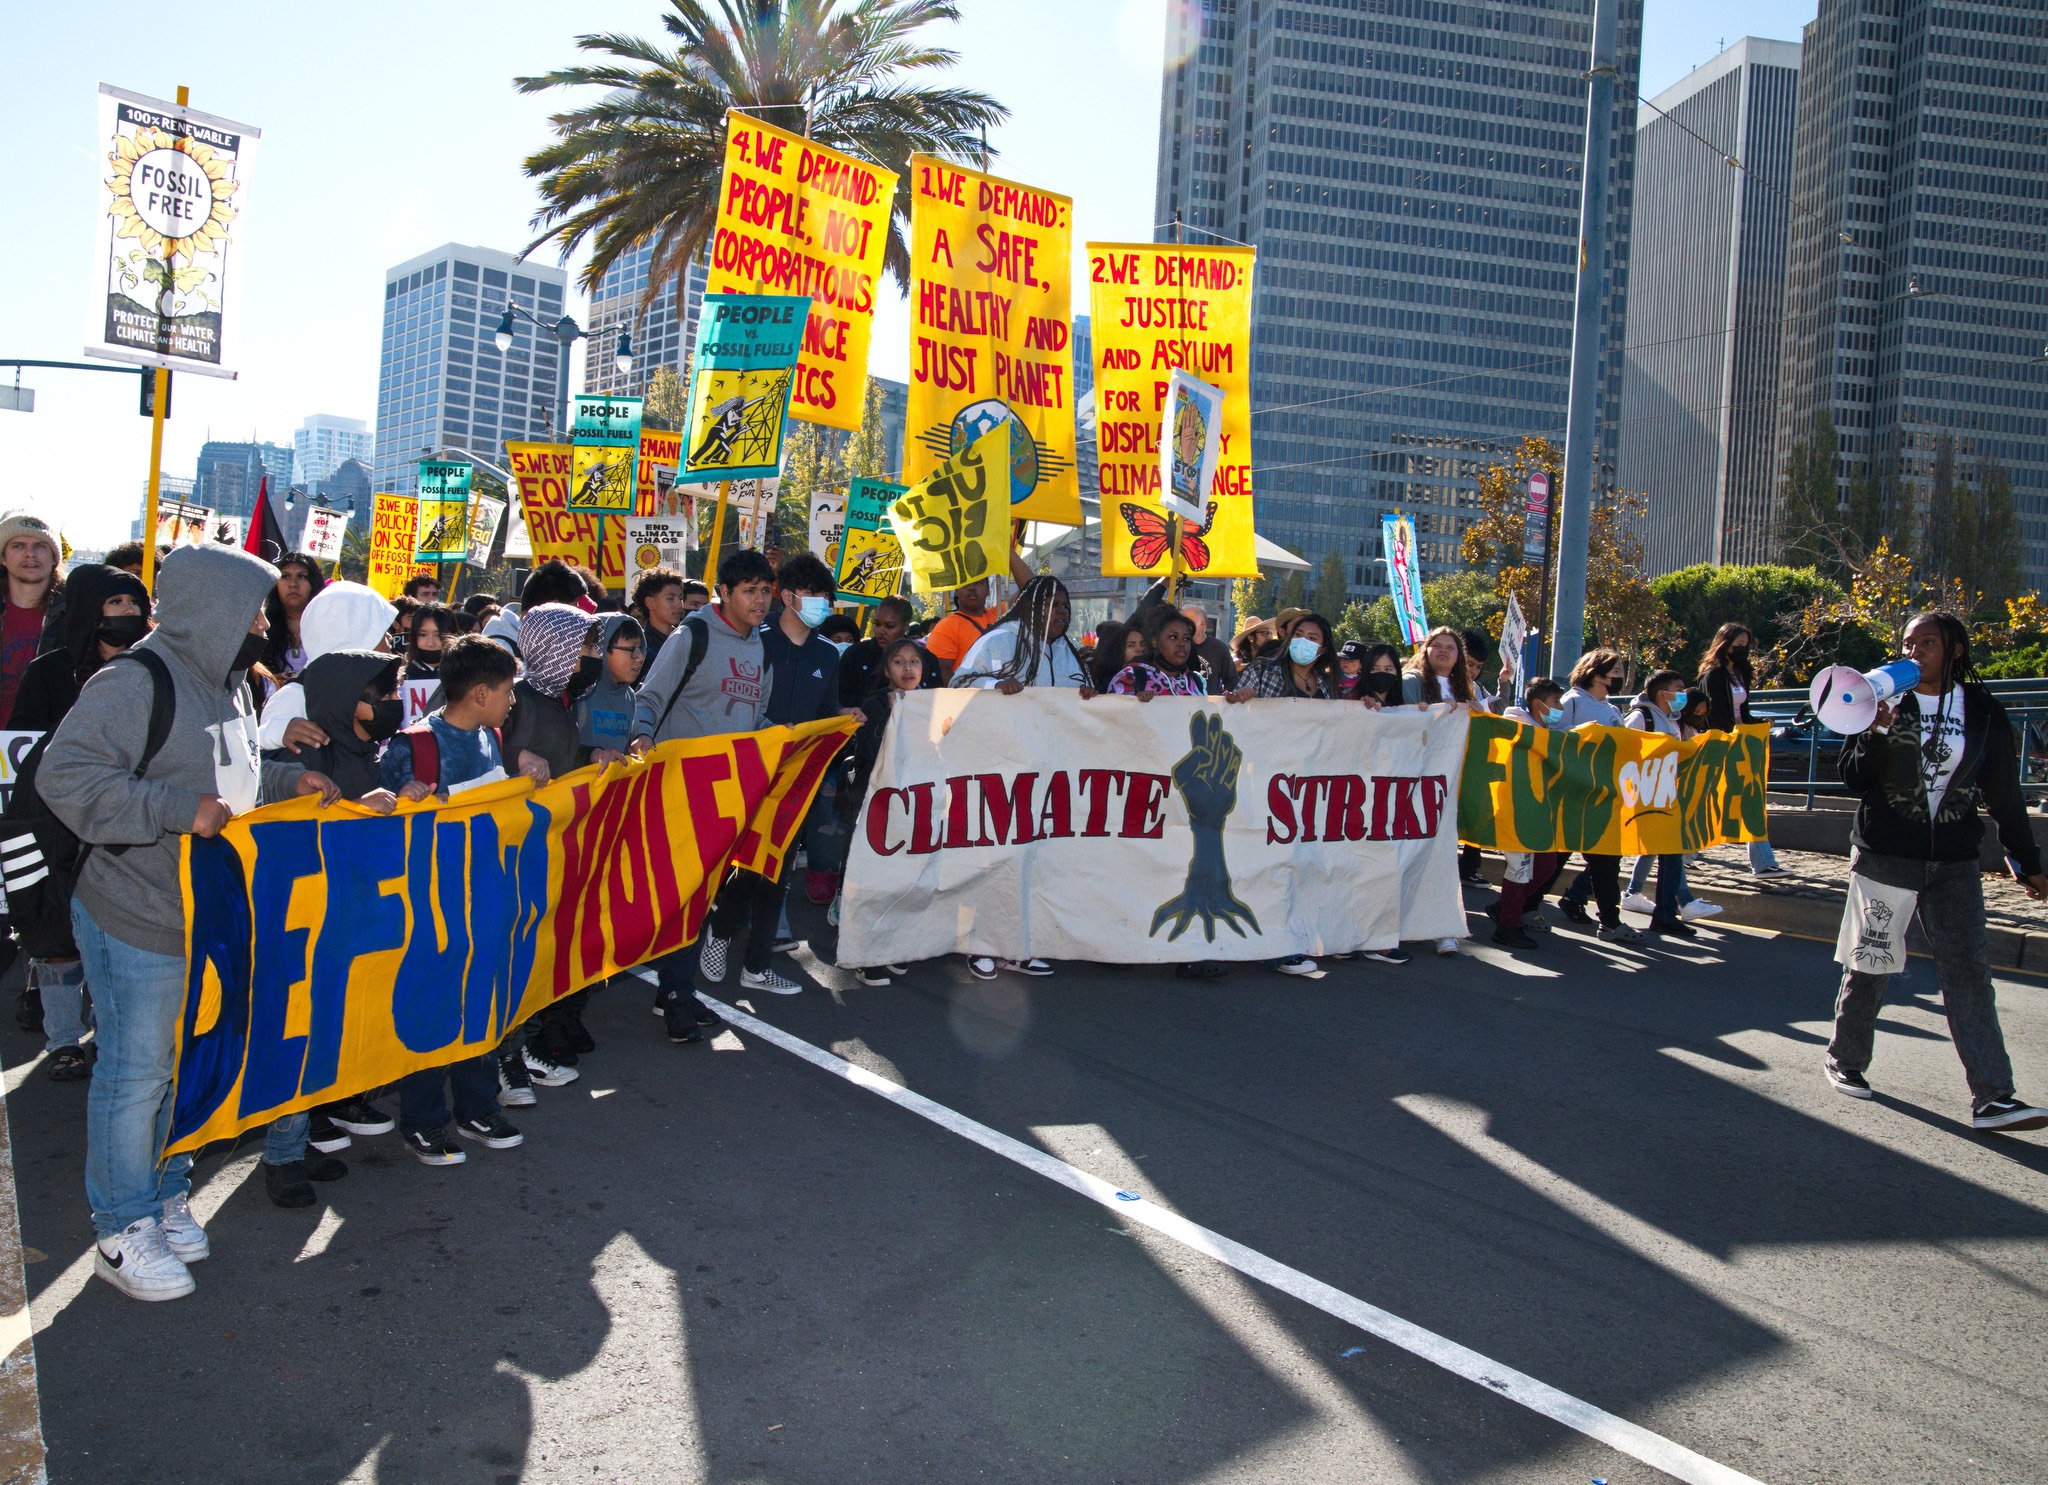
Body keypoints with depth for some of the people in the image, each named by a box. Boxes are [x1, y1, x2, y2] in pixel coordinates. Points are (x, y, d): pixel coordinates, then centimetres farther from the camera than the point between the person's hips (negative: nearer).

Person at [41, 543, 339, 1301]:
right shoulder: (134, 685, -19)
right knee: (135, 1074, 2)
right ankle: (122, 1231, 17)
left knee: (186, 1065, 19)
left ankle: (166, 1194, 36)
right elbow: (66, 775, -26)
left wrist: (289, 778, 10)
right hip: (136, 923, -9)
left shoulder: (225, 684, 11)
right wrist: (182, 809, -30)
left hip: (208, 918, 9)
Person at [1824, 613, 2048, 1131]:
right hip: (1884, 856, -1)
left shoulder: (1984, 713, 4)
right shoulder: (1888, 702, 0)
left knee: (1969, 972, -5)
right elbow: (1853, 779, -3)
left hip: (1955, 864, 1)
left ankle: (1992, 1097, -8)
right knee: (1870, 965, 6)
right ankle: (1845, 1060, 25)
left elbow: (2005, 795, 10)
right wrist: (1876, 732, -19)